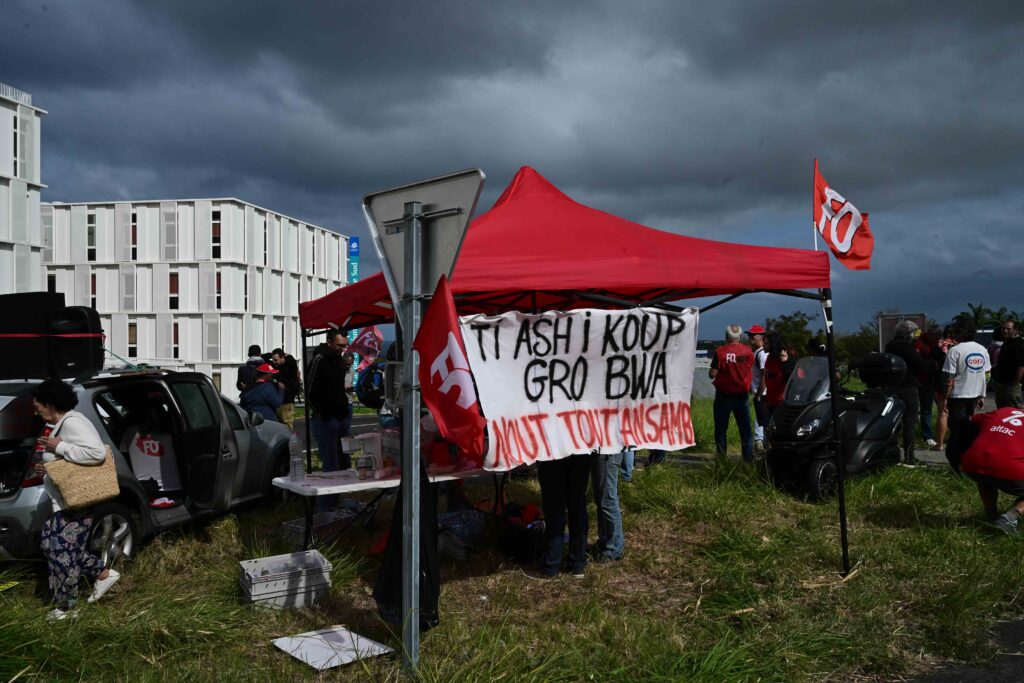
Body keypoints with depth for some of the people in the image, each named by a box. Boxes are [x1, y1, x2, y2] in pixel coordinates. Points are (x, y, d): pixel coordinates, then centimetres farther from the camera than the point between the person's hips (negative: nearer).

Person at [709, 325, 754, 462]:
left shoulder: (720, 352, -15)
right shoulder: (748, 351, -4)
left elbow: (712, 374, -14)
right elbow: (750, 371, 9)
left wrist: (711, 371, 3)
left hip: (724, 396, -2)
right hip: (742, 395, 3)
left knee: (721, 428, 8)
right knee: (745, 428, 10)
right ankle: (749, 457, 11)